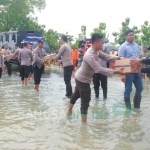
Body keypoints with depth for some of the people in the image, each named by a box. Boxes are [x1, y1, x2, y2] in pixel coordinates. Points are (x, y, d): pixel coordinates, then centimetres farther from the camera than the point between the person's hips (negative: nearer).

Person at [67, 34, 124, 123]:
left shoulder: (96, 51, -5)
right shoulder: (89, 55, -35)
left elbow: (106, 57, 0)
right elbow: (100, 69, -38)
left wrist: (118, 58, -14)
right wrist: (116, 72, -38)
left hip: (80, 77, 10)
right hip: (83, 79, -10)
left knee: (77, 94, 25)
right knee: (86, 100, -4)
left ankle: (69, 111, 45)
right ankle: (84, 122, 3)